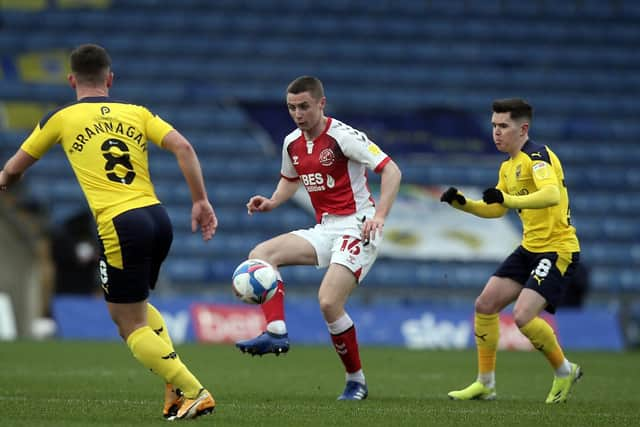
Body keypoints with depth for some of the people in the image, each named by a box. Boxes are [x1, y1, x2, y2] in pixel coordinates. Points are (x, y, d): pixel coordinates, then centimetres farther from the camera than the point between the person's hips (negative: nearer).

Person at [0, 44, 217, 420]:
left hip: (120, 225, -5)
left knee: (131, 325, 5)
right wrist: (201, 201, 5)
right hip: (158, 218, 5)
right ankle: (177, 382, 13)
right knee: (137, 306, 27)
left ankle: (194, 393, -5)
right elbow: (183, 147, 0)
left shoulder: (62, 118, 8)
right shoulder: (137, 113, 14)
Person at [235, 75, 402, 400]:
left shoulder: (342, 136, -14)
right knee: (261, 255, -9)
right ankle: (276, 332, -20)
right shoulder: (292, 144, 9)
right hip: (325, 230, 8)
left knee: (328, 301, -22)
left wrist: (379, 216, -29)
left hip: (357, 228, -8)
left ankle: (356, 381, -4)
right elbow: (290, 179, 30)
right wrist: (271, 202, 9)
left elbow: (391, 170, -17)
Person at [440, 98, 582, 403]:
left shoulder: (536, 155, -16)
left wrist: (508, 199, -47)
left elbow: (551, 194, -35)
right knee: (485, 304, 3)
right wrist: (461, 203, 8)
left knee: (523, 316, -21)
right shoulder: (508, 166, 14)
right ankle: (485, 383, 13)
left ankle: (565, 371, 3)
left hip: (558, 249, -10)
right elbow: (496, 210, 25)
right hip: (530, 248, 10)